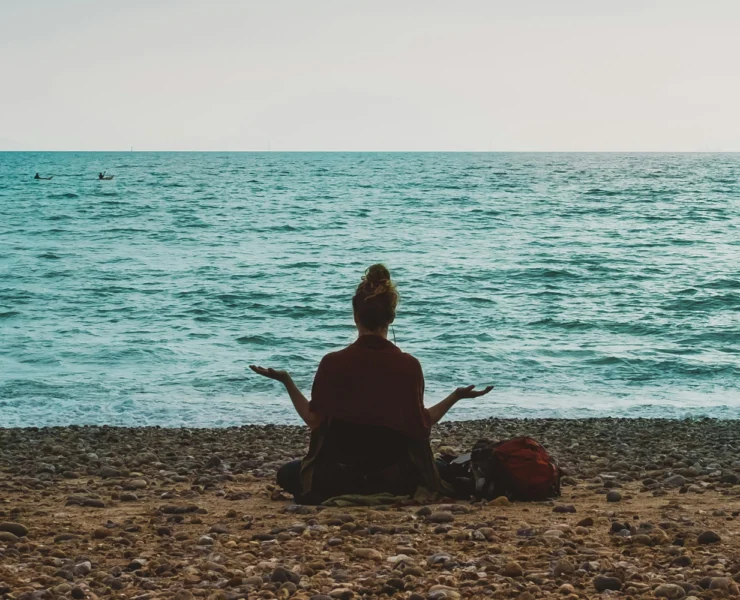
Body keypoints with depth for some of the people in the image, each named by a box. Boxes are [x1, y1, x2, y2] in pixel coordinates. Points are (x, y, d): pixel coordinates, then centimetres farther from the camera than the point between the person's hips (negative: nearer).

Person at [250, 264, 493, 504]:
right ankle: (389, 493, 4)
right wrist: (456, 396, 8)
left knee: (287, 474, 28)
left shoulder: (332, 363, -9)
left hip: (340, 472, -2)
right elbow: (422, 425, -4)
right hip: (395, 474, 2)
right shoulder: (409, 365, -8)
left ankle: (343, 495, -1)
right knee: (444, 471, 32)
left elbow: (314, 420, -5)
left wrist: (287, 381, 6)